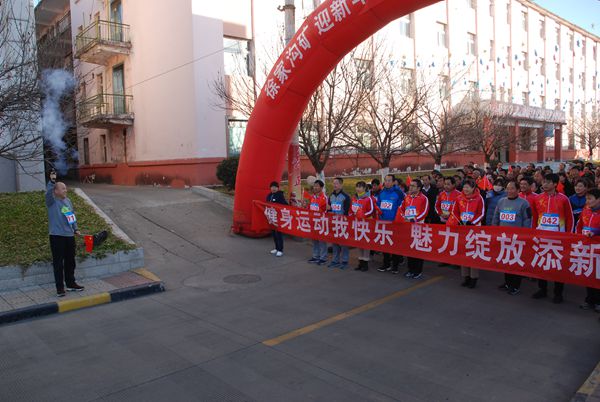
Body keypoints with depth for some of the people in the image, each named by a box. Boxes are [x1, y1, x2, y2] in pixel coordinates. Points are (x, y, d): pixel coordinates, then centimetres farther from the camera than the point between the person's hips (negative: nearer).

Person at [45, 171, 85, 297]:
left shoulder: (68, 201, 11)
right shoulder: (51, 201, -7)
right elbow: (48, 193, -29)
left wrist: (75, 229, 12)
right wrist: (52, 181, -41)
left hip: (69, 236, 6)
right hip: (57, 236, -6)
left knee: (70, 262, 15)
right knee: (58, 263, 0)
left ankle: (71, 284, 28)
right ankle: (60, 288, 8)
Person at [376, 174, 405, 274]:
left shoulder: (398, 192, -9)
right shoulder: (381, 192, 9)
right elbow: (378, 205, 19)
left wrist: (397, 218, -11)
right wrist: (379, 214, 8)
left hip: (394, 223, -5)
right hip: (383, 222, 6)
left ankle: (395, 265, 13)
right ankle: (386, 264, 20)